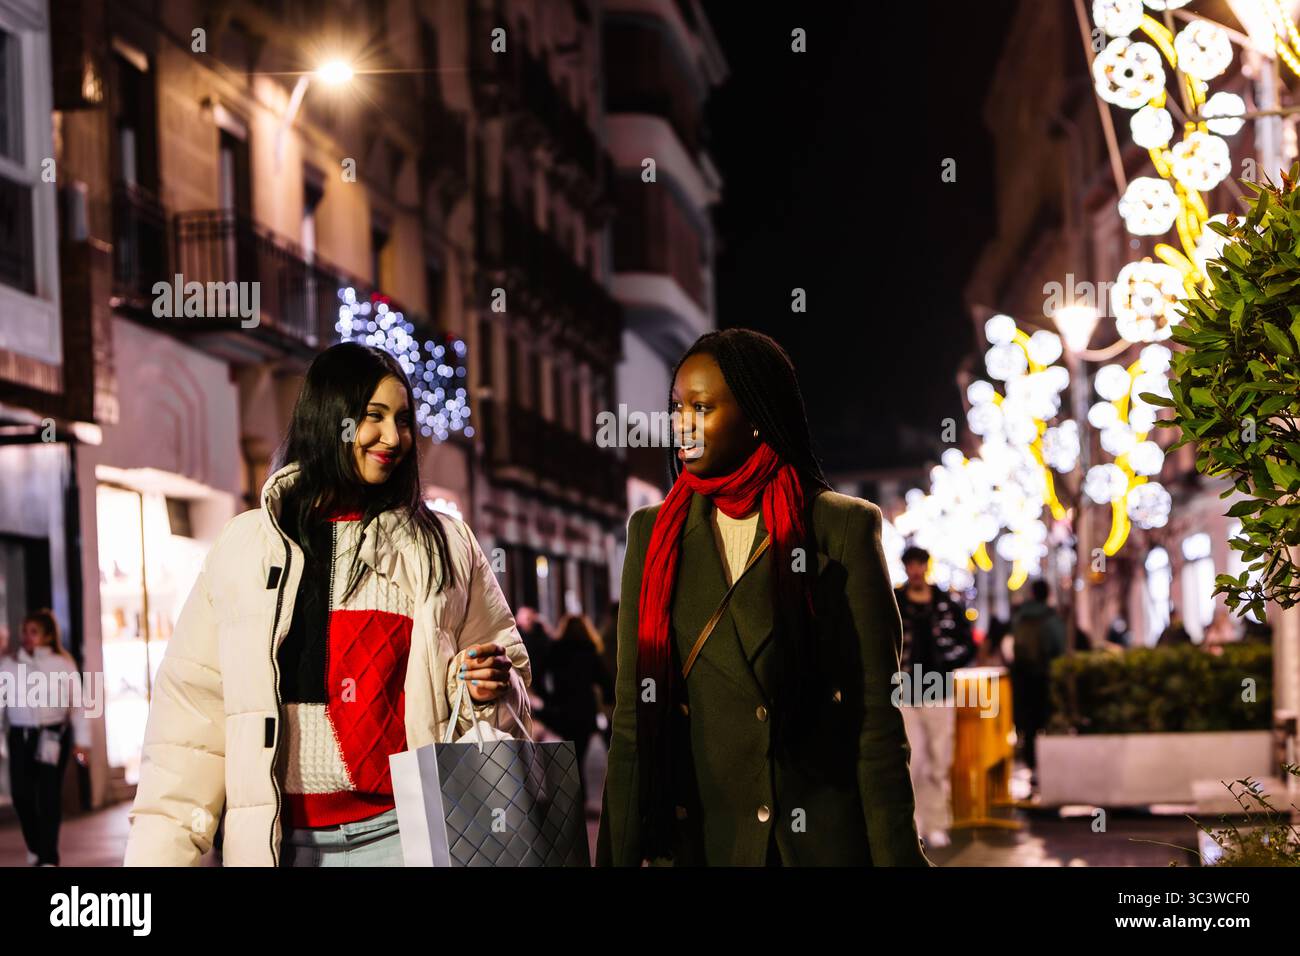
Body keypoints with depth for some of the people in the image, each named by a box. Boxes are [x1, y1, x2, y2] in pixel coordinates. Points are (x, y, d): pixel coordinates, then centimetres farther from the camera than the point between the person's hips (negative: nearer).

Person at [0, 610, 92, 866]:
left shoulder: (63, 665, 0)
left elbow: (78, 704, 2)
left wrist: (82, 741, -1)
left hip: (53, 735, -2)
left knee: (49, 795, -4)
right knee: (21, 793, 0)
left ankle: (48, 857, 2)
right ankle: (34, 846, 25)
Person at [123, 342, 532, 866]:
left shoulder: (444, 546, 9)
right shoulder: (245, 546, 6)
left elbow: (507, 674, 15)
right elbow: (193, 703, 4)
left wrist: (489, 690, -9)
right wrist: (161, 849, -3)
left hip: (400, 829, 0)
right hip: (281, 840, 0)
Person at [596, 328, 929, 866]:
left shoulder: (844, 527, -3)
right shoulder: (652, 534, 6)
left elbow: (877, 715, -5)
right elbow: (633, 717, 5)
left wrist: (894, 854, -9)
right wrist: (619, 856, 0)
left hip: (823, 840, -3)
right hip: (700, 842, 3)